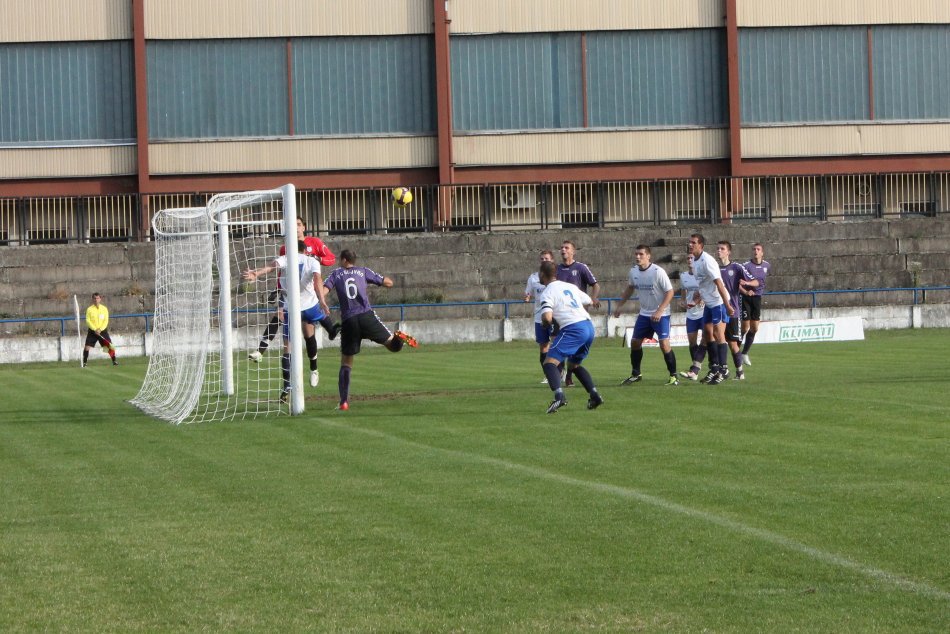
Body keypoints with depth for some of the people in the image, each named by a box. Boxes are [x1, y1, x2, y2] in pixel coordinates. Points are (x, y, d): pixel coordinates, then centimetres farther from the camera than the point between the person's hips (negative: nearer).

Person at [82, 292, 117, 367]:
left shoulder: (104, 309, 3)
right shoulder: (89, 309, 0)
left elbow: (106, 321, -2)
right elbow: (88, 321, -5)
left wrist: (100, 329, -16)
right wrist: (95, 329, -17)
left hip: (102, 330, 1)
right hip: (92, 331, -1)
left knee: (110, 346, -5)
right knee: (87, 347, -9)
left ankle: (114, 361, 9)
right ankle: (84, 362, 2)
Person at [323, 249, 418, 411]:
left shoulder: (336, 274, 13)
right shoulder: (364, 271, 16)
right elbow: (389, 283, 18)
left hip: (348, 321, 0)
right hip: (366, 315, 0)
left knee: (345, 363, 8)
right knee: (393, 345, 5)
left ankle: (344, 402, -2)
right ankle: (398, 338, -33)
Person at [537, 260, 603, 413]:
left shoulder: (547, 293, -2)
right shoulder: (571, 287, 20)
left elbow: (547, 317, -16)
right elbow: (590, 302, 33)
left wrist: (546, 323, 8)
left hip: (573, 329, -8)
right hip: (589, 326, 8)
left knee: (550, 362, -9)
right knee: (573, 364, 26)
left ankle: (559, 396, -32)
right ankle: (595, 395, 15)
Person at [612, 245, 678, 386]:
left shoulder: (658, 272, -19)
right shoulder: (634, 272, 1)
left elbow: (670, 292, -17)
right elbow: (629, 289, 20)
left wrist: (659, 312, -24)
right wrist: (619, 306, 18)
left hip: (660, 315, -7)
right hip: (644, 314, 7)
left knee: (664, 344, -15)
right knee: (635, 342, 8)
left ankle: (673, 376, -5)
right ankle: (635, 374, 24)